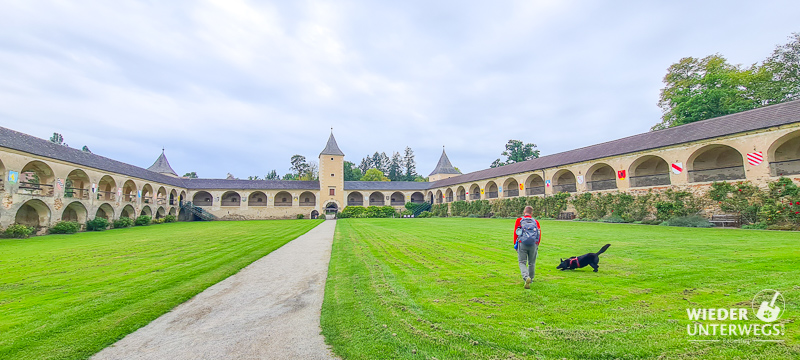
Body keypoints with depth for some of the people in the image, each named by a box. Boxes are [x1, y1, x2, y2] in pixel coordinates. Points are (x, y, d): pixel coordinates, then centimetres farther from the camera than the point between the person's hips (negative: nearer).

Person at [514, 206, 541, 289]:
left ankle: (526, 277, -20)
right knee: (532, 263, 17)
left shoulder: (519, 220, 5)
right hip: (533, 245, 2)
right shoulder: (536, 222, 10)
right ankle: (530, 279, 28)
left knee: (522, 263, 2)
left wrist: (515, 244, 13)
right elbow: (539, 234, 9)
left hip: (522, 244, -2)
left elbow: (515, 233, 3)